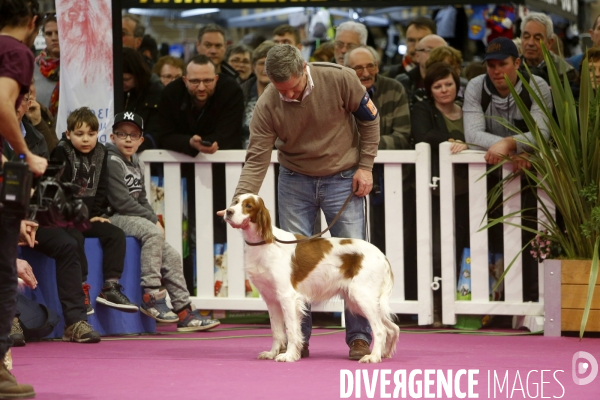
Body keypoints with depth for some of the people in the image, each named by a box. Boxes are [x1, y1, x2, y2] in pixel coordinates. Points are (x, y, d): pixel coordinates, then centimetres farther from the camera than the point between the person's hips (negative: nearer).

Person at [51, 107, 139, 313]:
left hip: (89, 217, 6)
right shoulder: (61, 153, -6)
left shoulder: (100, 153, 10)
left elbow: (102, 188, 13)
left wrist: (98, 213, 1)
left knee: (116, 234, -13)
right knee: (75, 238, -32)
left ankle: (110, 288, -16)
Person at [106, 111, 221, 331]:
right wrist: (153, 220, -11)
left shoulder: (137, 164, 18)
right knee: (151, 232, -31)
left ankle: (184, 310, 3)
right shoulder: (111, 161, -10)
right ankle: (151, 295, -28)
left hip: (135, 219, 9)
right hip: (114, 218, -9)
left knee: (171, 256, -1)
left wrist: (154, 220, 1)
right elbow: (122, 201, -17)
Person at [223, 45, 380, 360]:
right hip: (295, 180, 1)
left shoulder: (340, 79, -19)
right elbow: (257, 159, -16)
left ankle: (359, 337, 1)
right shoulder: (267, 106, -17)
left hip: (342, 178, -1)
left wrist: (365, 165, -7)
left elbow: (369, 119, -3)